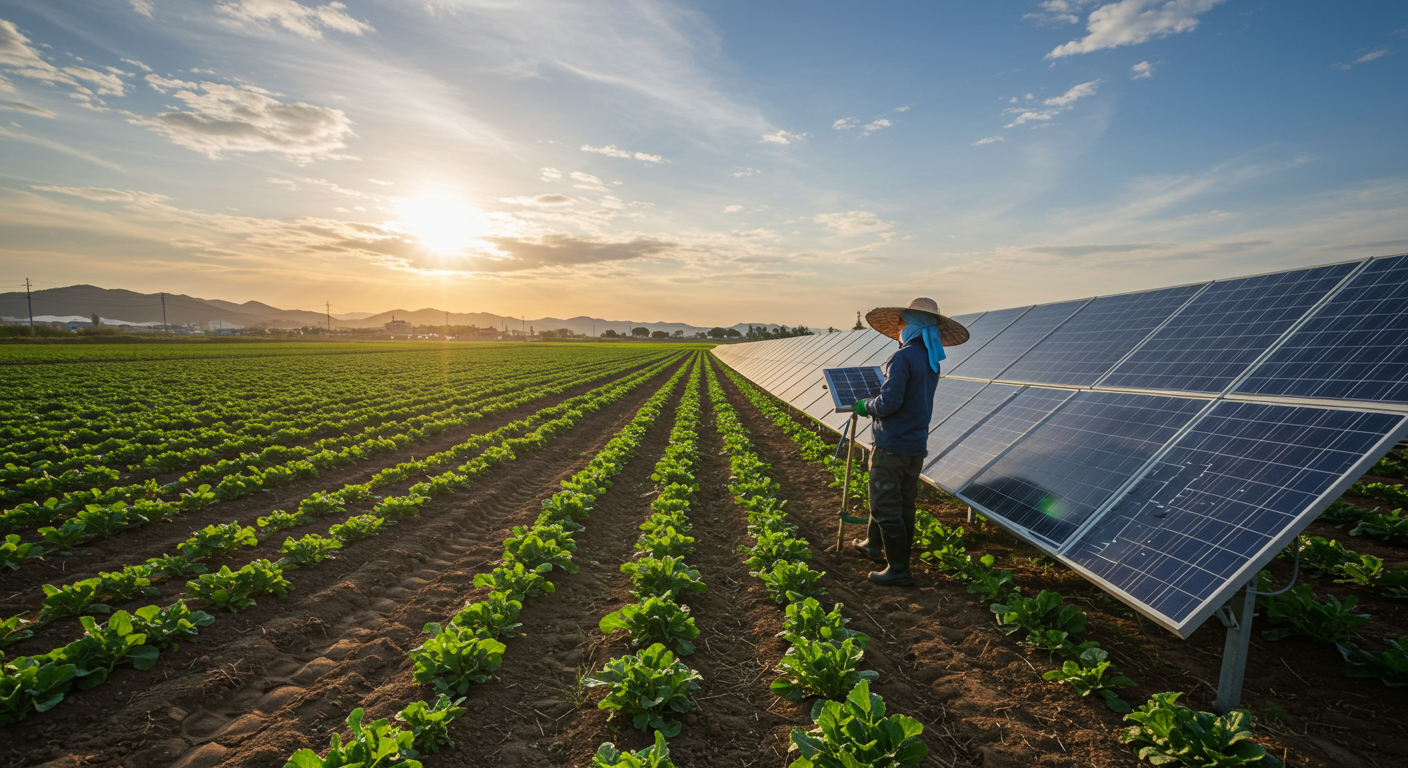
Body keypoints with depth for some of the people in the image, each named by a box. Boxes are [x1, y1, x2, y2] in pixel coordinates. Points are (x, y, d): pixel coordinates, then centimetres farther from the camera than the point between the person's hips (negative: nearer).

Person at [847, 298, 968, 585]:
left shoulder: (903, 357, -19)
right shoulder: (931, 360, 8)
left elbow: (889, 403, -24)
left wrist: (866, 405, -6)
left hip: (893, 445, -9)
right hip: (917, 445, 9)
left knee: (886, 507, 3)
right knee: (903, 504, 20)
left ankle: (899, 569, 13)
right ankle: (873, 545, 39)